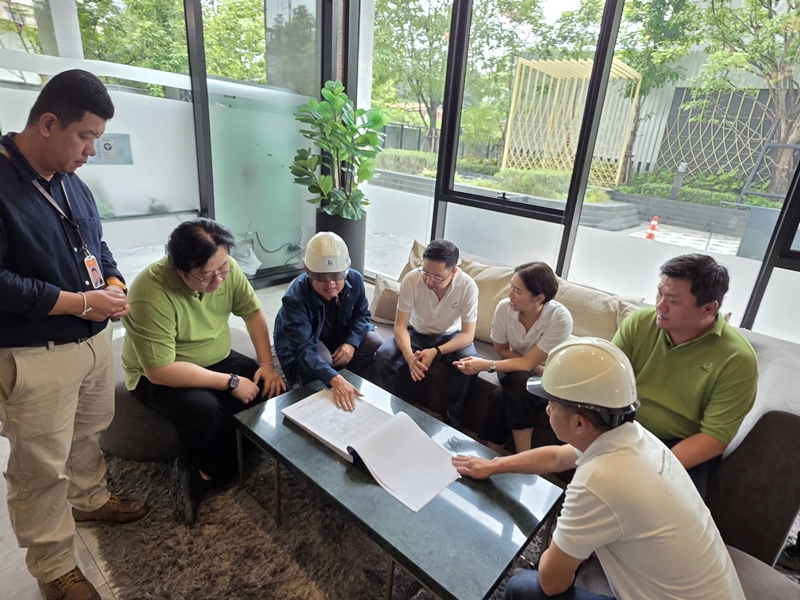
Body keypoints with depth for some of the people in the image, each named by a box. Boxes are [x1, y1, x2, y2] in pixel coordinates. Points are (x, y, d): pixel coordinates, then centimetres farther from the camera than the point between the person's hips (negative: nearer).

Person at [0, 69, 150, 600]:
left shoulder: (72, 183, 7)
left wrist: (115, 284, -1)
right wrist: (79, 302, -20)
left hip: (95, 339, 7)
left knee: (87, 433, 25)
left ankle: (89, 499, 50)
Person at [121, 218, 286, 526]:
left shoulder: (225, 269, -15)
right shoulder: (151, 296, -32)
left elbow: (253, 312, -1)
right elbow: (160, 370, -31)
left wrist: (267, 364, -12)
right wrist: (230, 382, -29)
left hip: (217, 360, 6)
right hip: (157, 376, -6)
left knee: (273, 390, -11)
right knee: (203, 410, -35)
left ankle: (202, 472, 1)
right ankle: (215, 468, 0)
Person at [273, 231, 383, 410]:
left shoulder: (355, 280, -23)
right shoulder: (295, 299, -38)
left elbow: (361, 314, -4)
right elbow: (304, 350, -46)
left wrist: (351, 343, -25)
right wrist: (335, 380, -62)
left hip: (341, 336, 5)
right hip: (308, 342, -4)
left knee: (376, 346, -16)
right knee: (322, 360, -36)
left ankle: (358, 390, 3)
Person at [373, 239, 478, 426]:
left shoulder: (467, 286, -27)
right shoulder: (411, 279, -27)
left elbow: (468, 334, -22)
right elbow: (400, 325, -22)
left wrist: (436, 352, -37)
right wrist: (410, 357, -41)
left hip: (451, 335, 0)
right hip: (417, 333, 1)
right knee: (383, 356, -25)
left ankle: (453, 418, -7)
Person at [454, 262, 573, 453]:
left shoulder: (560, 318, -29)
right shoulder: (504, 307, -22)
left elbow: (528, 363, -27)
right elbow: (502, 350, -5)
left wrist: (487, 365, -36)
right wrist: (536, 367, -17)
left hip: (548, 376, -2)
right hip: (517, 369, 3)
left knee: (500, 398, -29)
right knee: (518, 382, -32)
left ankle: (490, 453, -8)